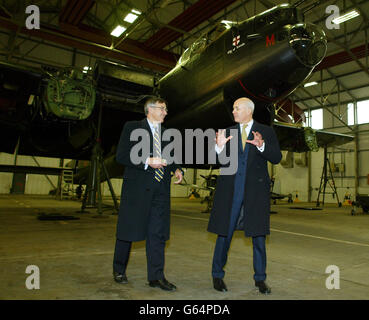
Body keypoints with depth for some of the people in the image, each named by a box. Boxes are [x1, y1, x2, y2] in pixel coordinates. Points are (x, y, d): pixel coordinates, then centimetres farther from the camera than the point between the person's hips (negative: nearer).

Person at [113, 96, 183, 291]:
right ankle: (119, 270, 28)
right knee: (128, 230, 7)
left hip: (160, 189, 5)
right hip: (137, 187, -4)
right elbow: (121, 155, -7)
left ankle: (156, 276, 13)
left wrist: (177, 169, 5)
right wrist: (147, 161, -17)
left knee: (158, 233, 4)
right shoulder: (132, 127, 2)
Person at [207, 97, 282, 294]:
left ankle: (260, 279, 23)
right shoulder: (228, 132, 10)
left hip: (255, 189, -1)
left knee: (258, 235, 6)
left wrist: (262, 145, -21)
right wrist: (219, 147, -16)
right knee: (224, 233, 6)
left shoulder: (266, 132, 6)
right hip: (230, 189, 1)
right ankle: (217, 275, 22)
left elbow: (277, 158, -3)